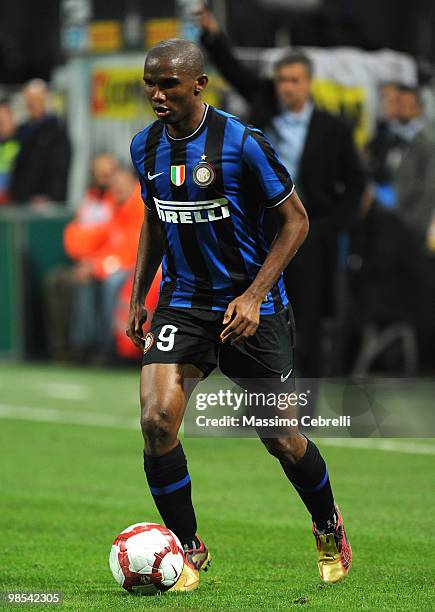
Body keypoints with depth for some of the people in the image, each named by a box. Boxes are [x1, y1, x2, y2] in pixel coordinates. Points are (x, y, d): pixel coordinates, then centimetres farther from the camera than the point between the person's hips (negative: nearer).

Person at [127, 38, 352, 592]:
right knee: (156, 418, -18)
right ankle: (187, 550, 0)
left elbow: (295, 221, -9)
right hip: (181, 302, 4)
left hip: (251, 304, -4)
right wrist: (137, 297, 12)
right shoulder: (145, 147, 1)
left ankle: (329, 531, 34)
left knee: (281, 438, 3)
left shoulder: (242, 143, -16)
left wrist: (254, 296, -17)